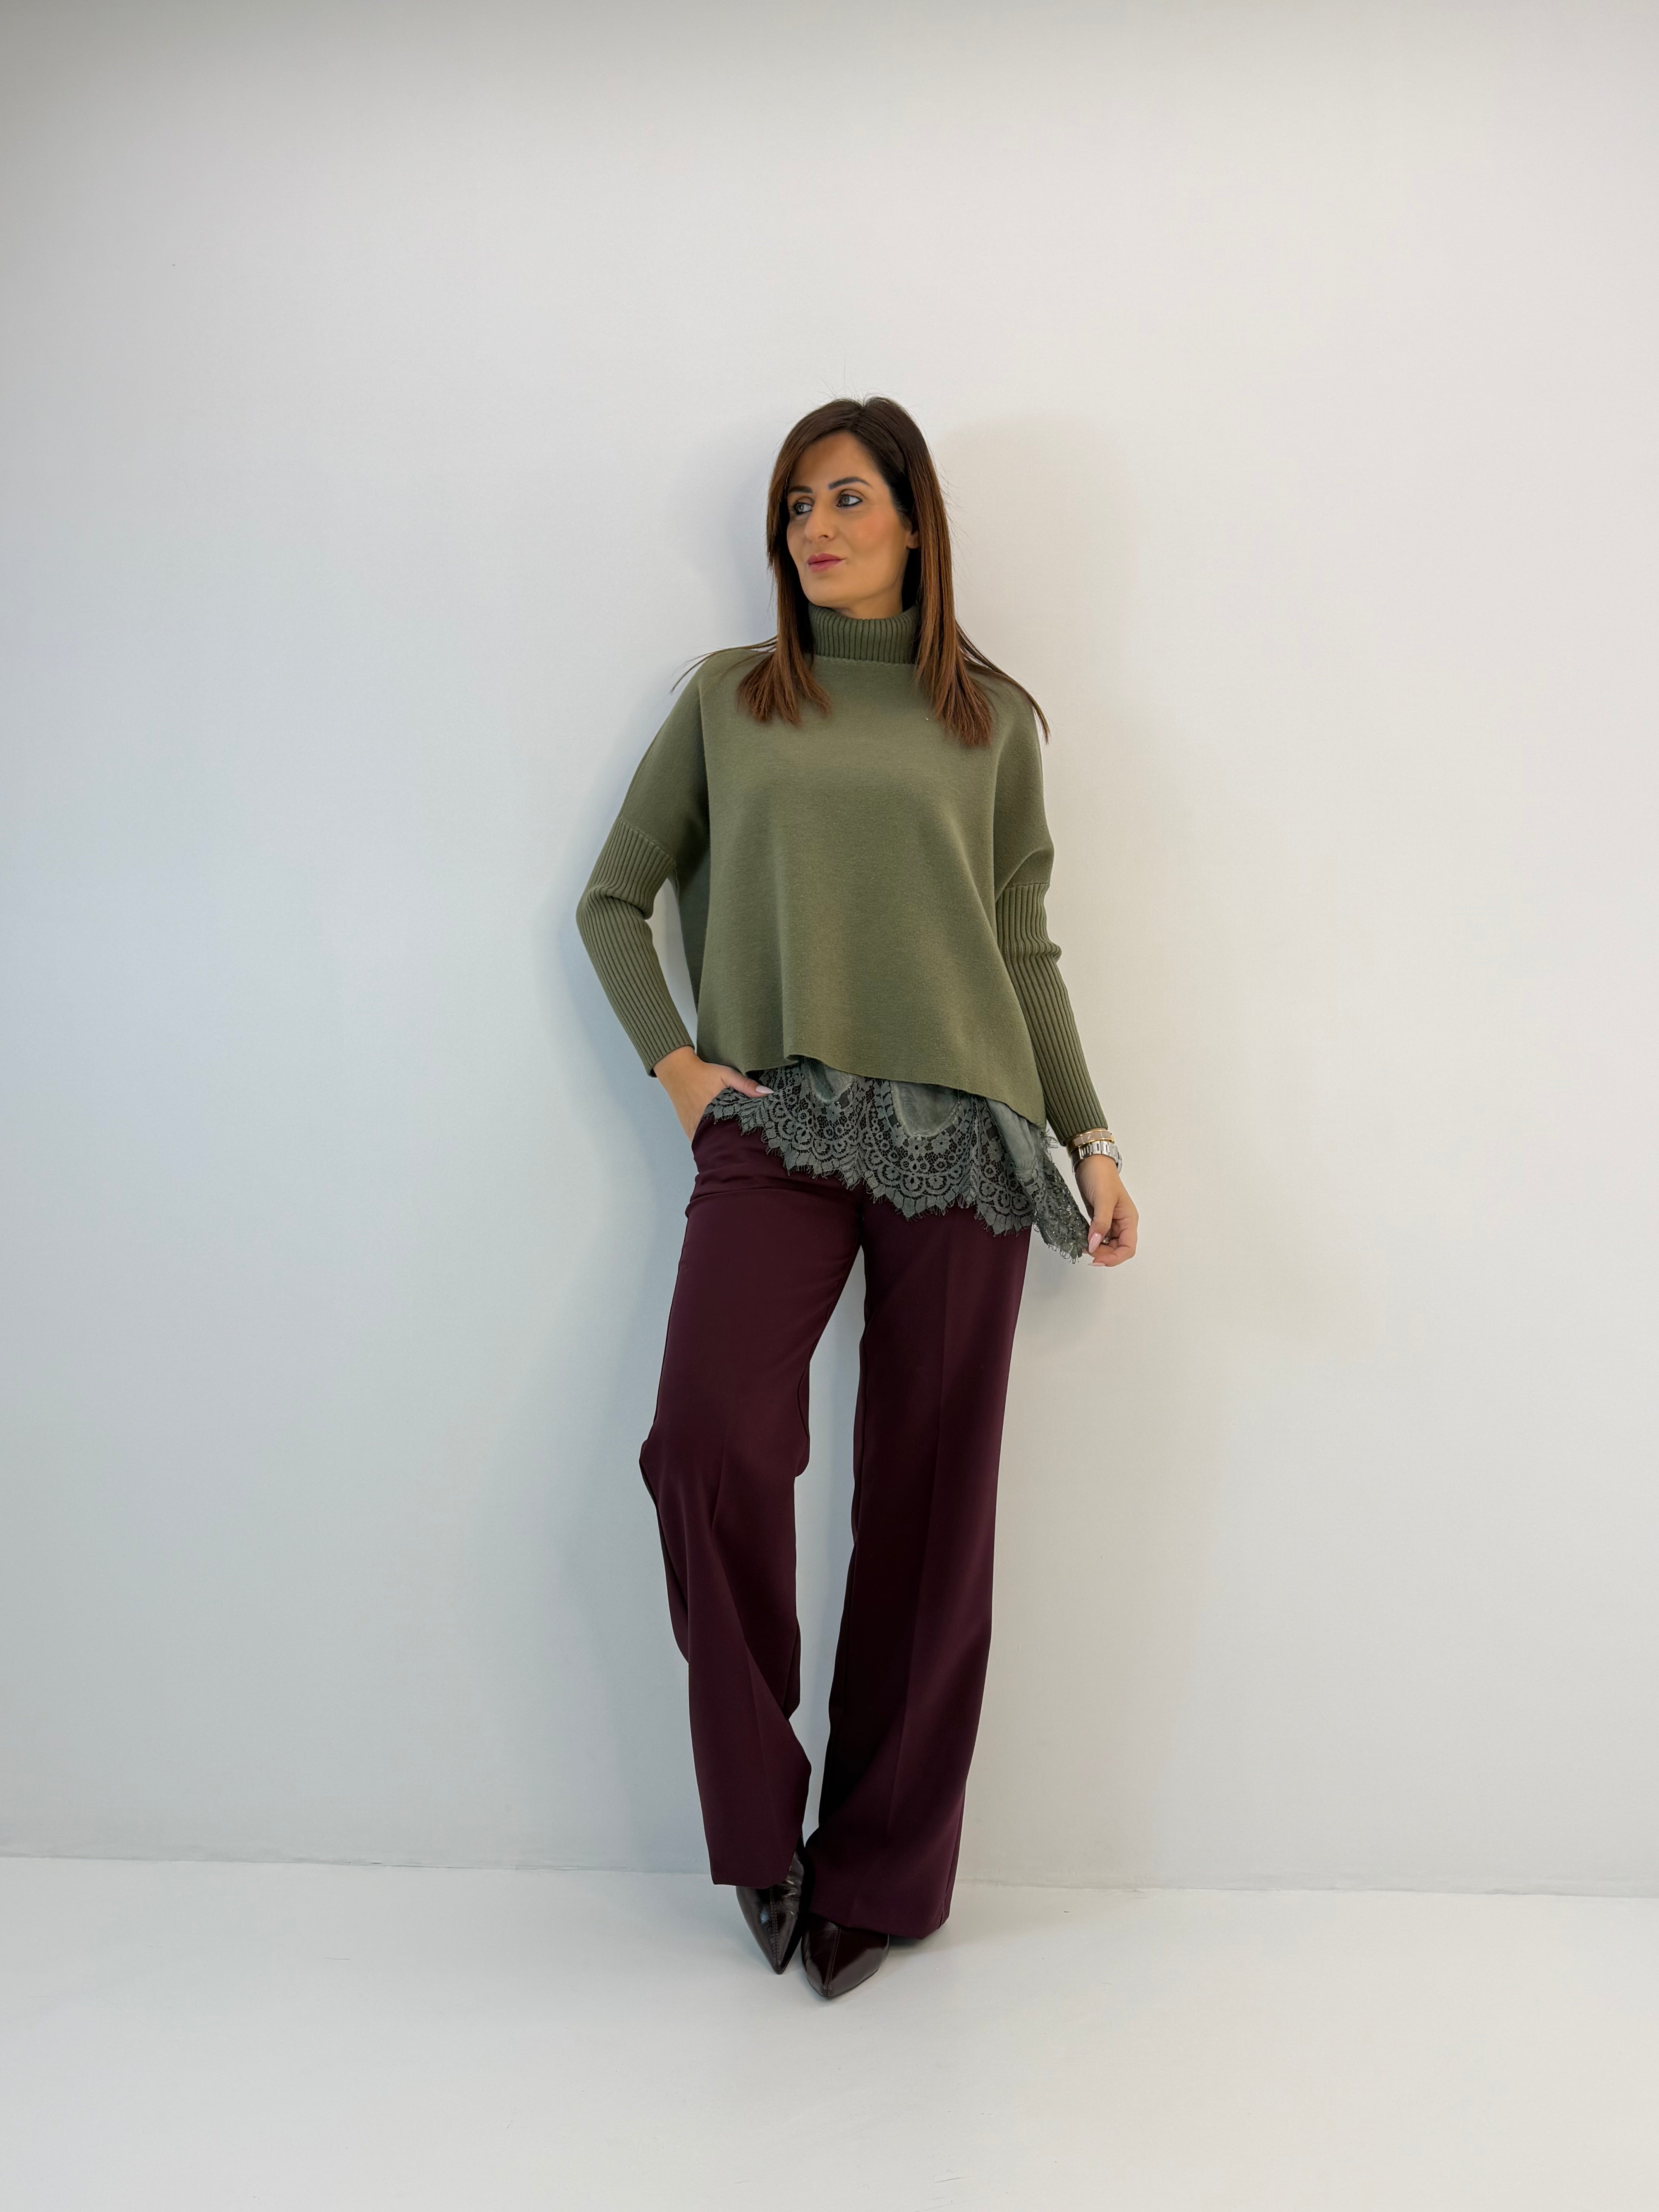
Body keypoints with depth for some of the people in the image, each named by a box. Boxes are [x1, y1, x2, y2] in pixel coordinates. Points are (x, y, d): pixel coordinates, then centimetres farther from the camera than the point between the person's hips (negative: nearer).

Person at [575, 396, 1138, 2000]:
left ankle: (879, 1870, 16)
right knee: (712, 1437, -22)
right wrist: (672, 1061, 1)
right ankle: (757, 1823, 0)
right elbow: (612, 899, 16)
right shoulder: (728, 697, 15)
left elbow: (1026, 950, 15)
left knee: (928, 1500, 1)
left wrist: (1091, 1138, 8)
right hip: (774, 1126, 0)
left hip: (962, 1129, 1)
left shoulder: (991, 719, 15)